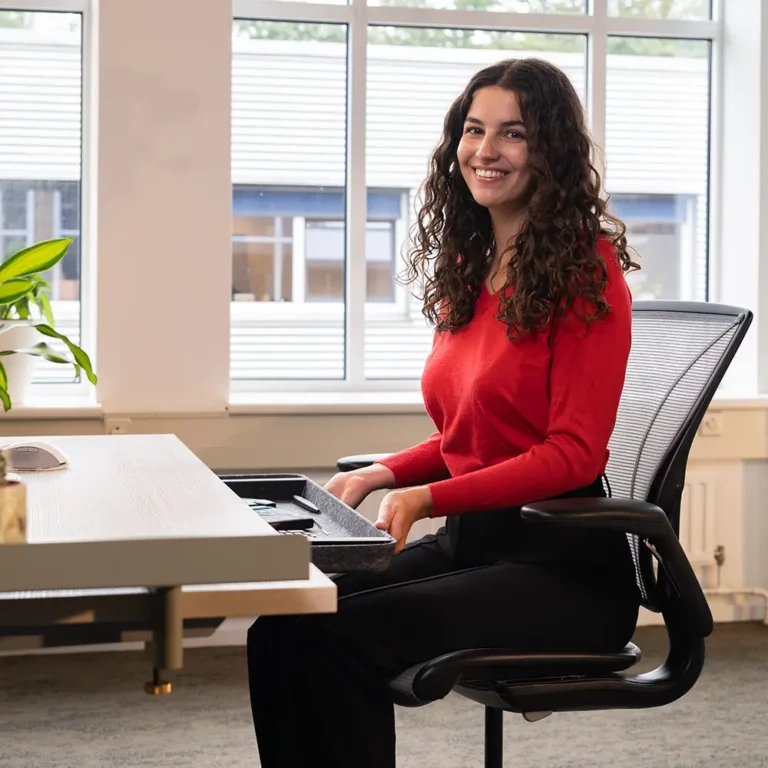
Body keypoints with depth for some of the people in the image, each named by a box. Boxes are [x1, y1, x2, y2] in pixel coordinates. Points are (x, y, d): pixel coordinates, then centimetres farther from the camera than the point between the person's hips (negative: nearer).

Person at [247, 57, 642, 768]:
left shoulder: (586, 270, -10)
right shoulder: (466, 269, 14)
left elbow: (573, 454, -14)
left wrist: (426, 497, -20)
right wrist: (386, 473, 3)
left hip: (562, 566, -7)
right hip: (468, 543, 7)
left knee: (341, 636, -24)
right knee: (283, 622, -15)